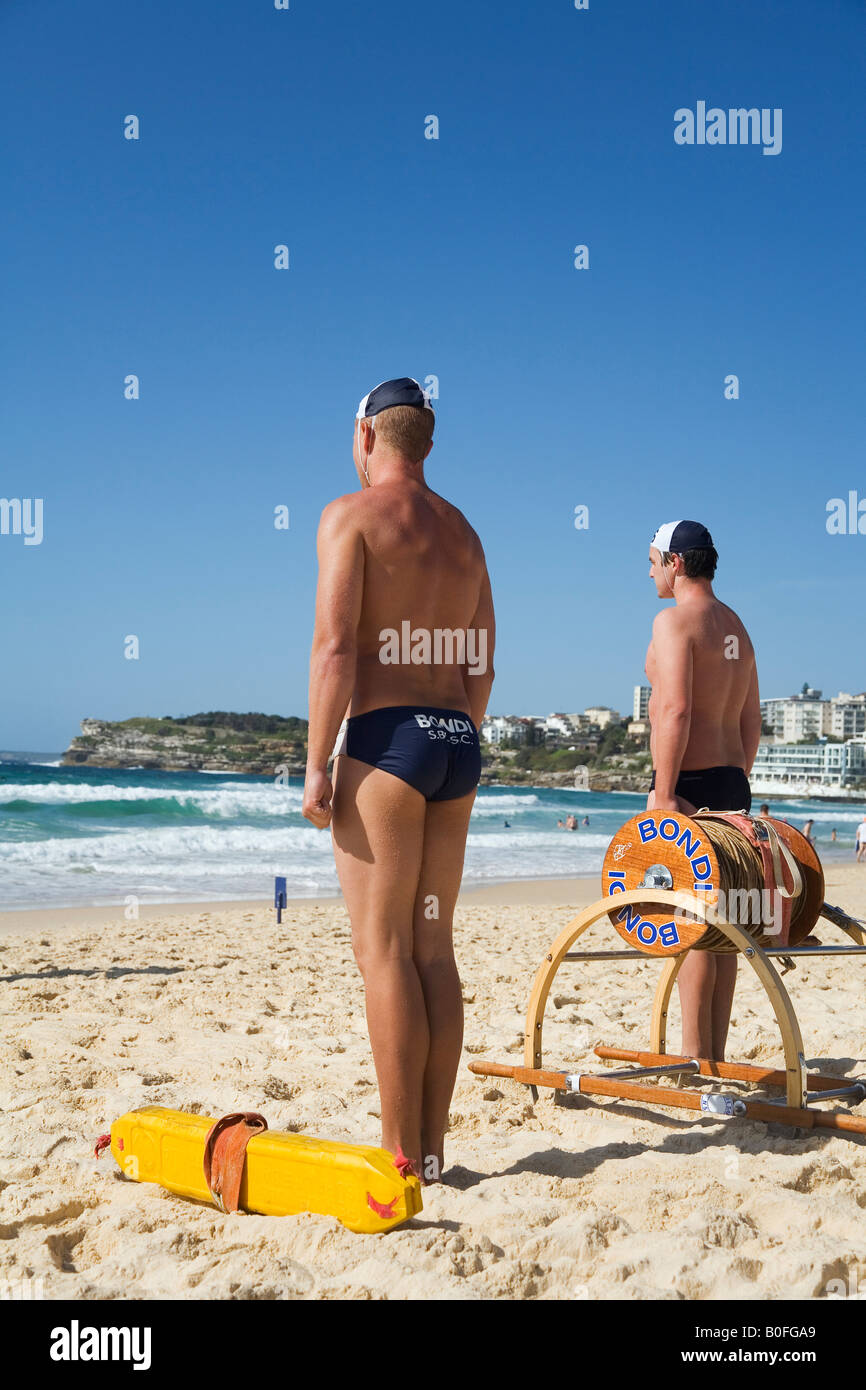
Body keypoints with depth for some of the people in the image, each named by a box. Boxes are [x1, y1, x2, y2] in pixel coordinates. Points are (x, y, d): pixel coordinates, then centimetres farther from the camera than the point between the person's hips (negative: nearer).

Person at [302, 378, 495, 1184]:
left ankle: (400, 1156, -1)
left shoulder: (350, 515, -3)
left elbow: (335, 648, -14)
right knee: (432, 948, 9)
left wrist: (316, 766, -12)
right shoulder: (462, 533, 18)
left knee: (383, 949, -4)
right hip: (458, 747, 7)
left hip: (386, 736, -7)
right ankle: (431, 1147, 14)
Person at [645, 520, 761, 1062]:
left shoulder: (675, 620, -10)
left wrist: (663, 792, -21)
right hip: (732, 780, 9)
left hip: (689, 781, -9)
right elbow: (751, 721, 19)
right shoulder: (736, 627, 18)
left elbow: (675, 710, -21)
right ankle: (716, 1052, 16)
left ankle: (695, 1055, -3)